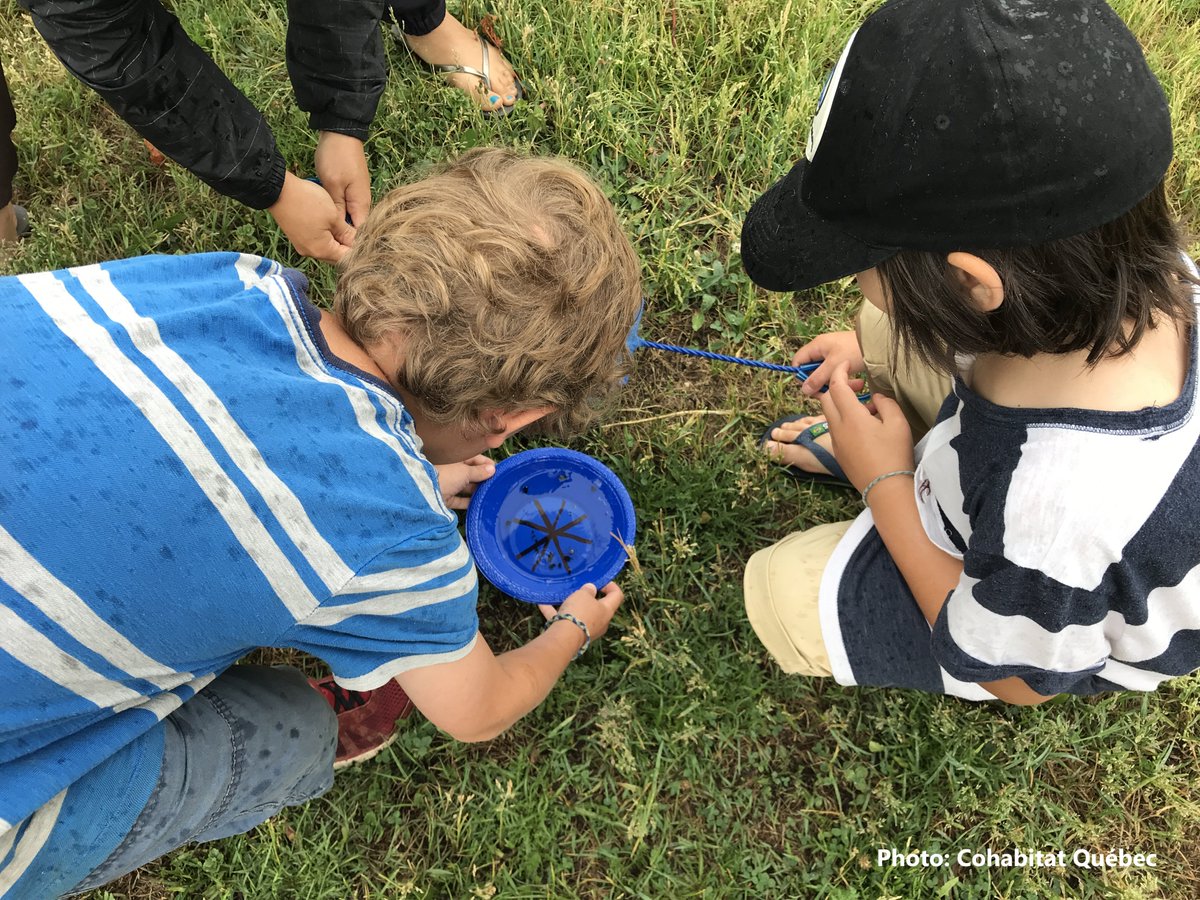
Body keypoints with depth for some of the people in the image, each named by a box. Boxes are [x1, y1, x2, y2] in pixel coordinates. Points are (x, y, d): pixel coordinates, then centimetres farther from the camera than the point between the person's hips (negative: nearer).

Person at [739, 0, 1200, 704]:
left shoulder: (1056, 500, -47)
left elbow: (1017, 676, -24)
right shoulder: (1139, 271, -27)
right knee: (892, 330, 3)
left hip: (1053, 625, -5)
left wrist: (884, 483, -22)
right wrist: (877, 350, -7)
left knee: (780, 598, -3)